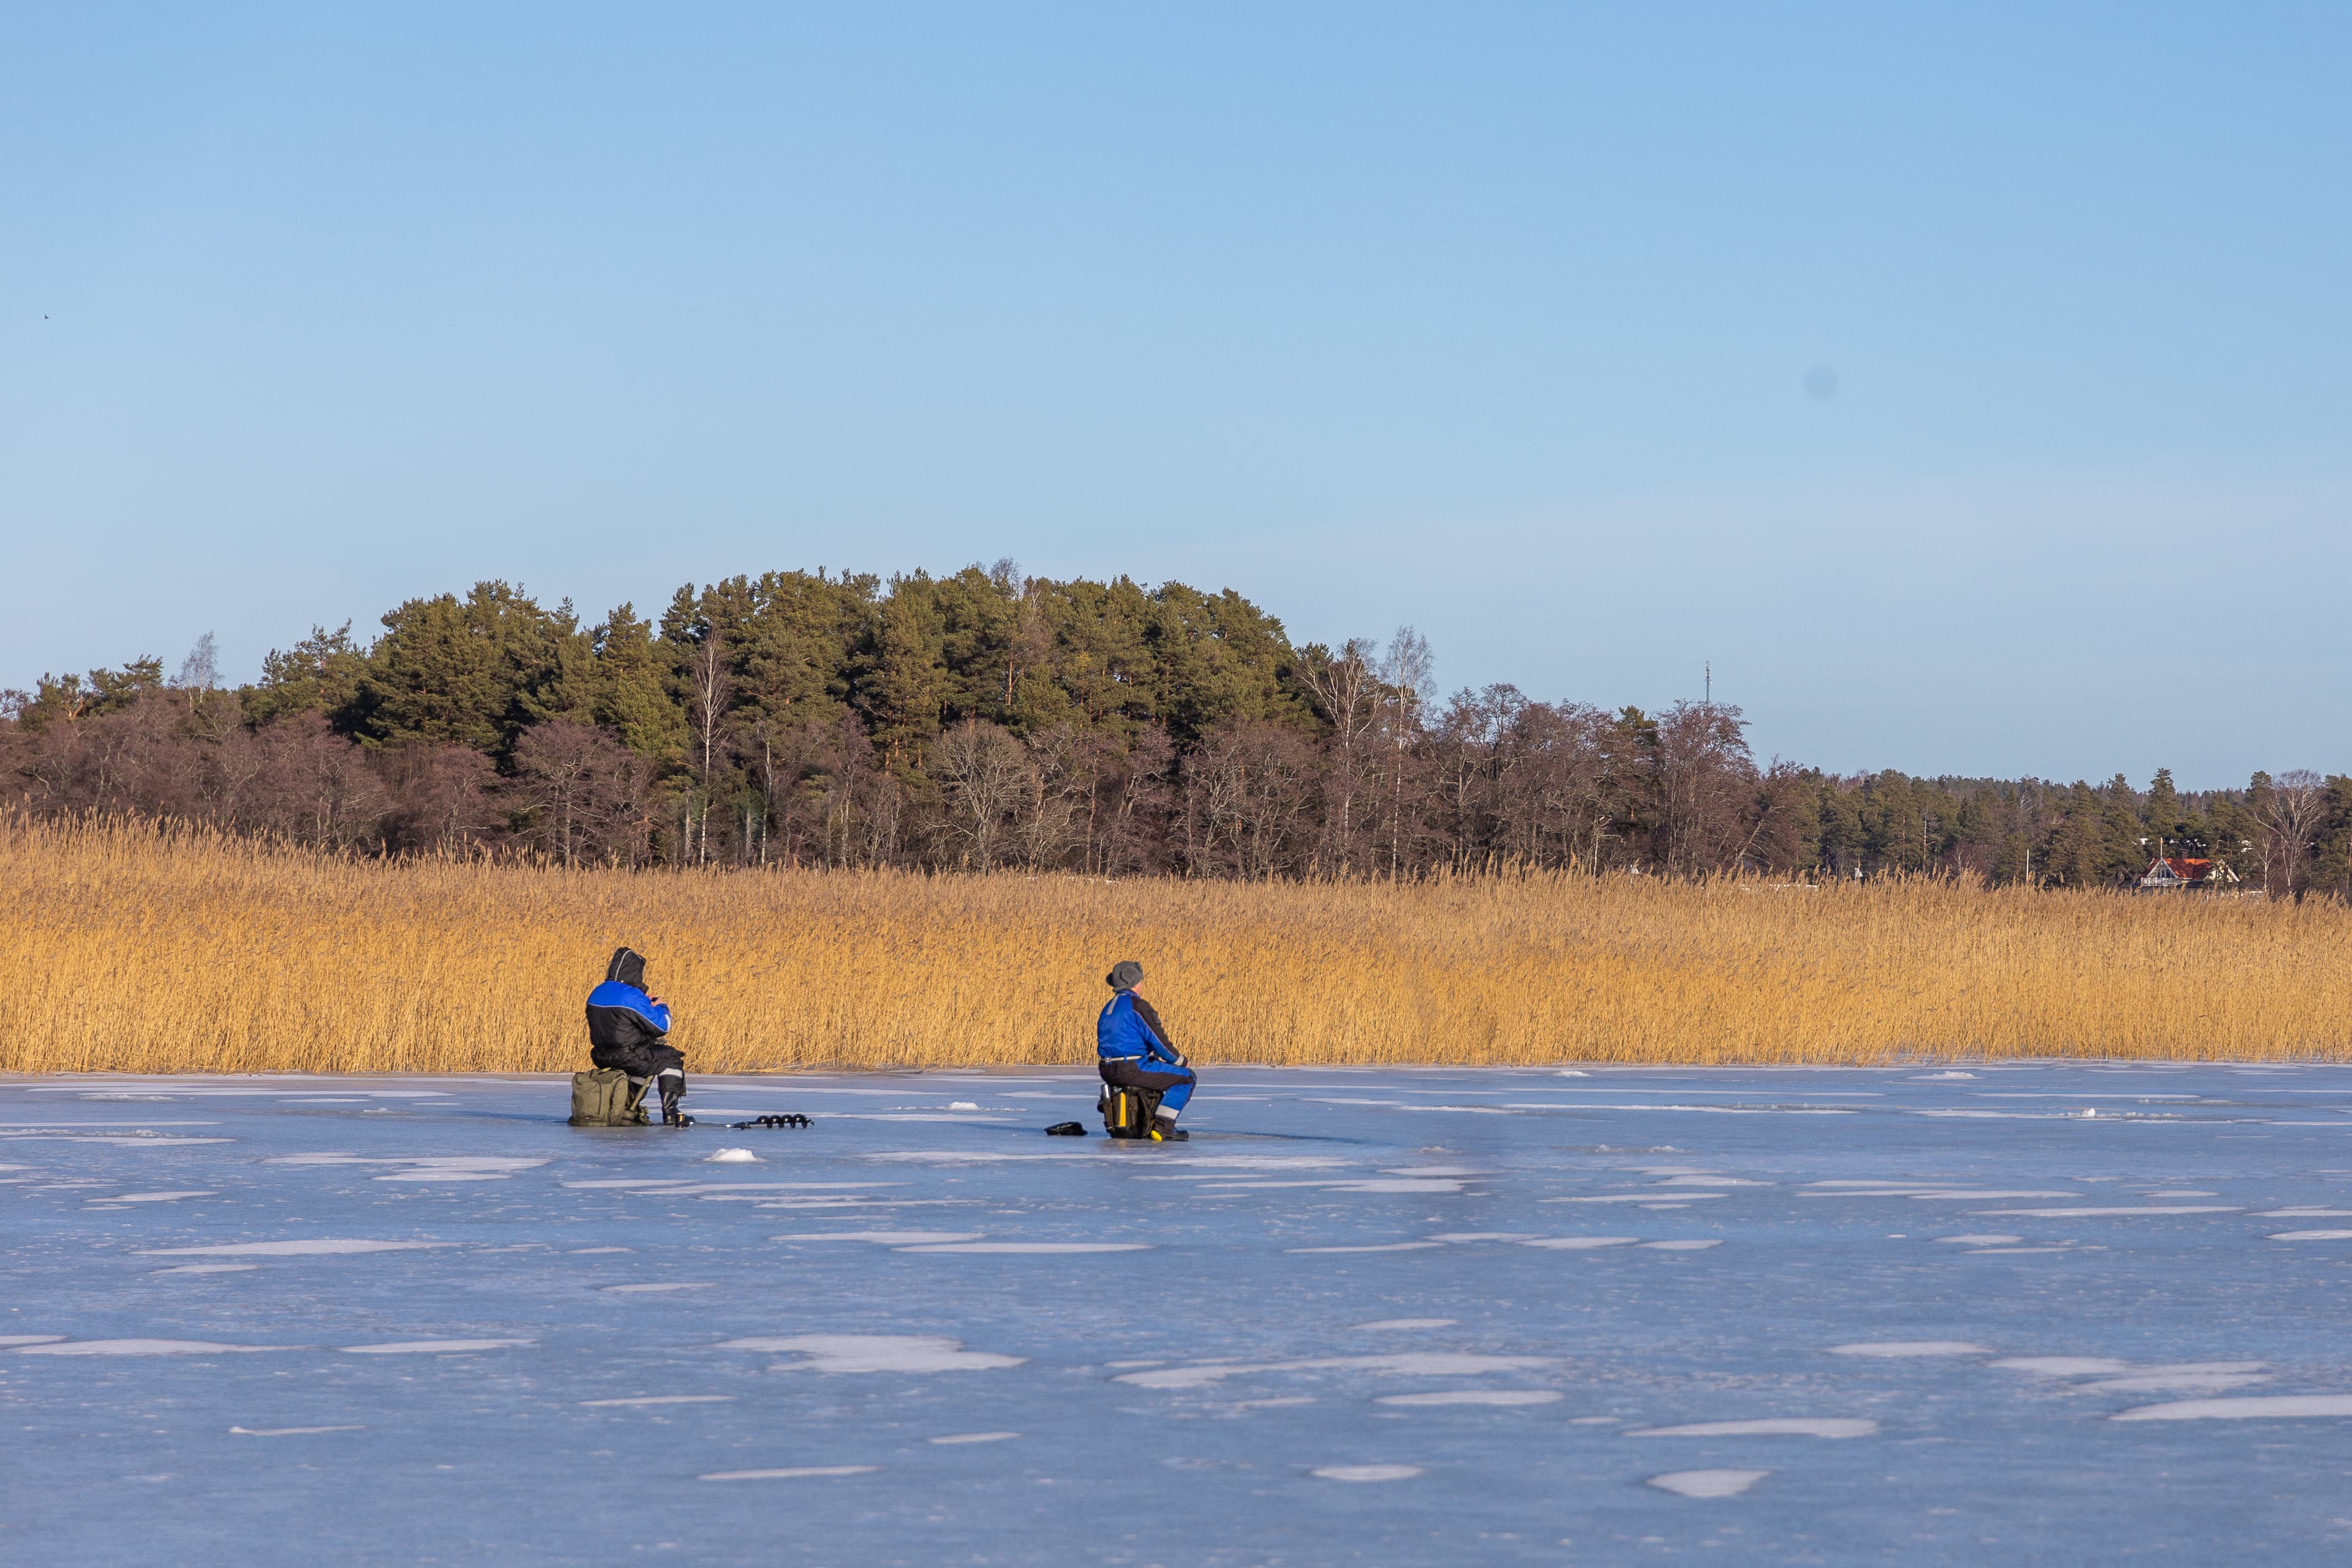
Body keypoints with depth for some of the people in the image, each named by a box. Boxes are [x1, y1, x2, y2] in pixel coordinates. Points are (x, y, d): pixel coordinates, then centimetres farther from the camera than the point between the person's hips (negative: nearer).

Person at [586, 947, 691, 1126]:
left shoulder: (596, 994, 5)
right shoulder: (631, 996, -20)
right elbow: (661, 1027, -16)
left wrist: (645, 1003, 16)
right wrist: (661, 1007, 5)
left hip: (602, 1057, 8)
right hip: (629, 1058, -8)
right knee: (672, 1058, 13)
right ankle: (670, 1111, 7)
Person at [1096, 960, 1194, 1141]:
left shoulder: (1109, 1007, 17)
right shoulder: (1137, 1005, -12)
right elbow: (1158, 1040, -13)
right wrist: (1180, 1060, 4)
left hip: (1108, 1071, 9)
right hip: (1132, 1070, -9)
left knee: (1156, 1071, 38)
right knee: (1186, 1078, 0)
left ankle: (1150, 1124, 35)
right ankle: (1163, 1127, -9)